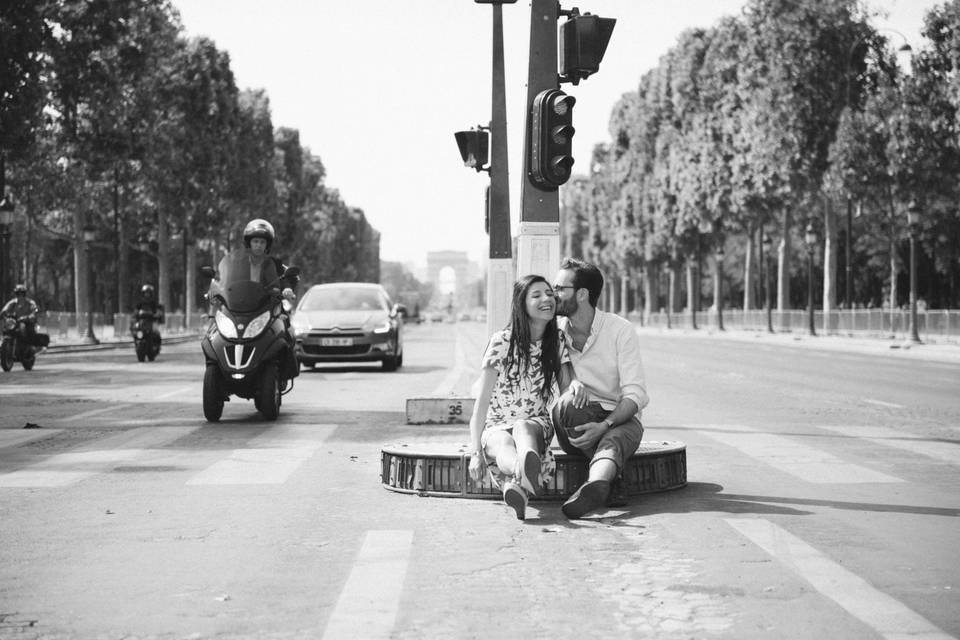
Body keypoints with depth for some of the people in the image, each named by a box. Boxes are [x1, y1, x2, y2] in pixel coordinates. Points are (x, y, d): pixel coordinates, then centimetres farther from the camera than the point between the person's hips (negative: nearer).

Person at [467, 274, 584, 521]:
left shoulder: (556, 344, 4)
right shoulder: (501, 342, -7)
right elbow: (481, 402, -8)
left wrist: (575, 384, -21)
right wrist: (476, 452, -17)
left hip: (536, 425, 2)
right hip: (497, 426, -2)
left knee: (522, 428, -36)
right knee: (504, 445, -38)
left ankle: (513, 483, -72)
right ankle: (524, 473, -76)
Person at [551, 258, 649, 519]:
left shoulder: (620, 330, -7)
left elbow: (635, 395, -13)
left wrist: (604, 426, -31)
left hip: (619, 419, -3)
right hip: (574, 425, 3)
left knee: (613, 441, -38)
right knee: (566, 403, -33)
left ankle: (596, 484, -70)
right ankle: (610, 478, -32)